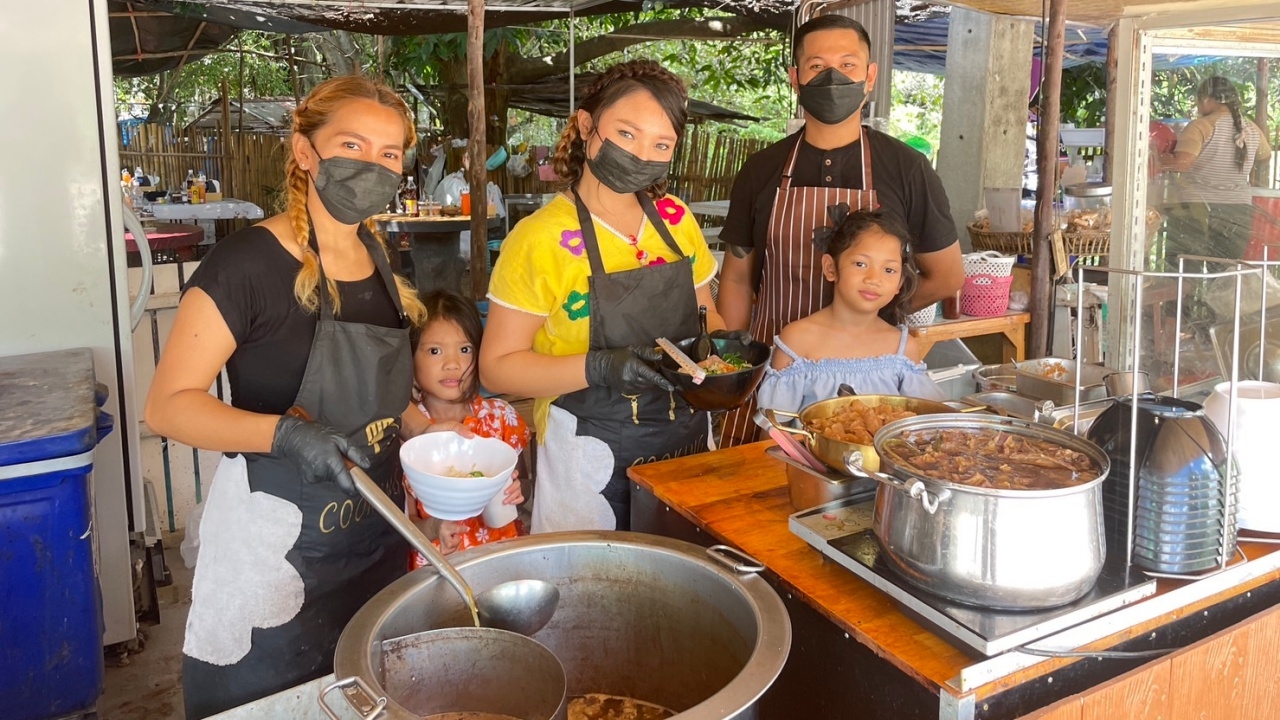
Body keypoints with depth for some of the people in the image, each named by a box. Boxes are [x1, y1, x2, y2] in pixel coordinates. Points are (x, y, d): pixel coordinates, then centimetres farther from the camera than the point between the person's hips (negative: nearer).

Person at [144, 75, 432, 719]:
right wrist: (286, 434, -32)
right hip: (274, 539, -6)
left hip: (376, 533, 7)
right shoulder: (248, 262, -16)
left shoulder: (381, 262, 6)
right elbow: (168, 405, -17)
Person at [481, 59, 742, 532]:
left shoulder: (677, 221, 1)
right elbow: (498, 367, -14)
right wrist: (600, 367, -27)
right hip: (591, 458, -5)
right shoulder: (540, 240, -14)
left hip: (687, 443, 5)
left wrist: (722, 342, -7)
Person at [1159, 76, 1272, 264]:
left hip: (1197, 209, -6)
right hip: (1238, 212, 6)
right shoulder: (1251, 129, 8)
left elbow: (1181, 163, -24)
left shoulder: (1200, 126, -11)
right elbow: (1265, 155, 27)